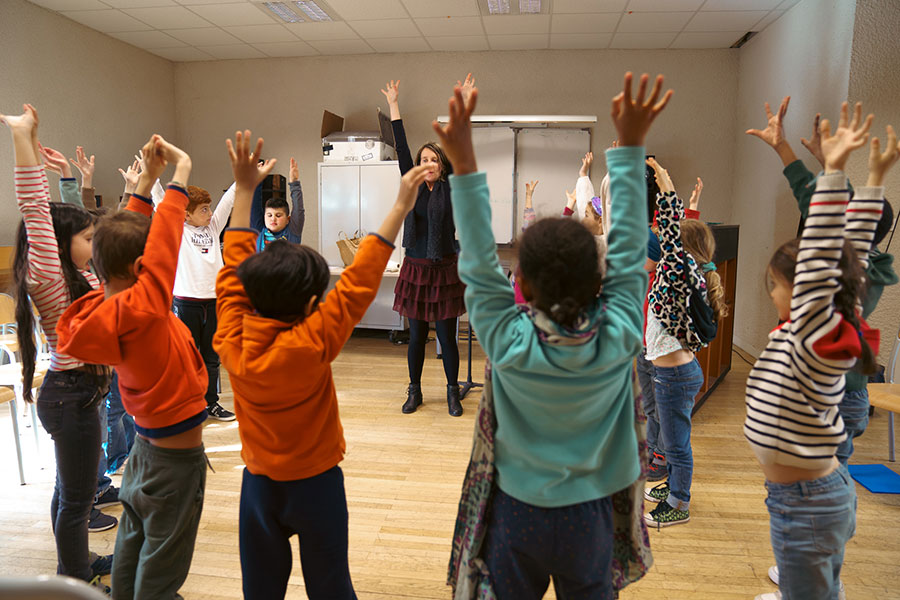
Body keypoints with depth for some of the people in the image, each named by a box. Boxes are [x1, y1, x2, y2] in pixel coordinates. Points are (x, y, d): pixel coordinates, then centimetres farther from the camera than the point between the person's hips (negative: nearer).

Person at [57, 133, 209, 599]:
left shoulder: (102, 303, -6)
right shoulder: (138, 310, -29)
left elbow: (127, 236, 2)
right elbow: (166, 237, -28)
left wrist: (148, 178, 4)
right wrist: (181, 170, -19)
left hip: (145, 447, 8)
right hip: (176, 457, -8)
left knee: (131, 548, 26)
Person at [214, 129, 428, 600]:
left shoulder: (231, 344, -15)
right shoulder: (310, 345, -27)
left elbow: (234, 269, -4)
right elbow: (357, 282, -25)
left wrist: (244, 189, 1)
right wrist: (400, 207, -19)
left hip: (258, 484, 4)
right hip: (316, 485, -4)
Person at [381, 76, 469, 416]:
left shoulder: (451, 188, 1)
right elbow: (401, 148, 5)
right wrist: (394, 107, 6)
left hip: (444, 269, -2)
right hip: (415, 269, 2)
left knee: (447, 337, 4)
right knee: (416, 336, 10)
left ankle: (453, 392, 20)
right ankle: (414, 391, 24)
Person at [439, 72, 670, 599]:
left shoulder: (510, 344, -25)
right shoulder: (620, 337, -21)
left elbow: (479, 265, -19)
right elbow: (630, 246, -15)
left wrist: (464, 164, -21)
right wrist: (631, 145, -11)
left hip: (518, 515, -1)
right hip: (588, 517, 1)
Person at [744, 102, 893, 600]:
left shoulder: (815, 339, -22)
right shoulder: (823, 334, -1)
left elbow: (819, 261, -33)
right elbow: (852, 252, 4)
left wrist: (834, 171, -35)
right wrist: (873, 179, 9)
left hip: (805, 506, -9)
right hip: (827, 490, 9)